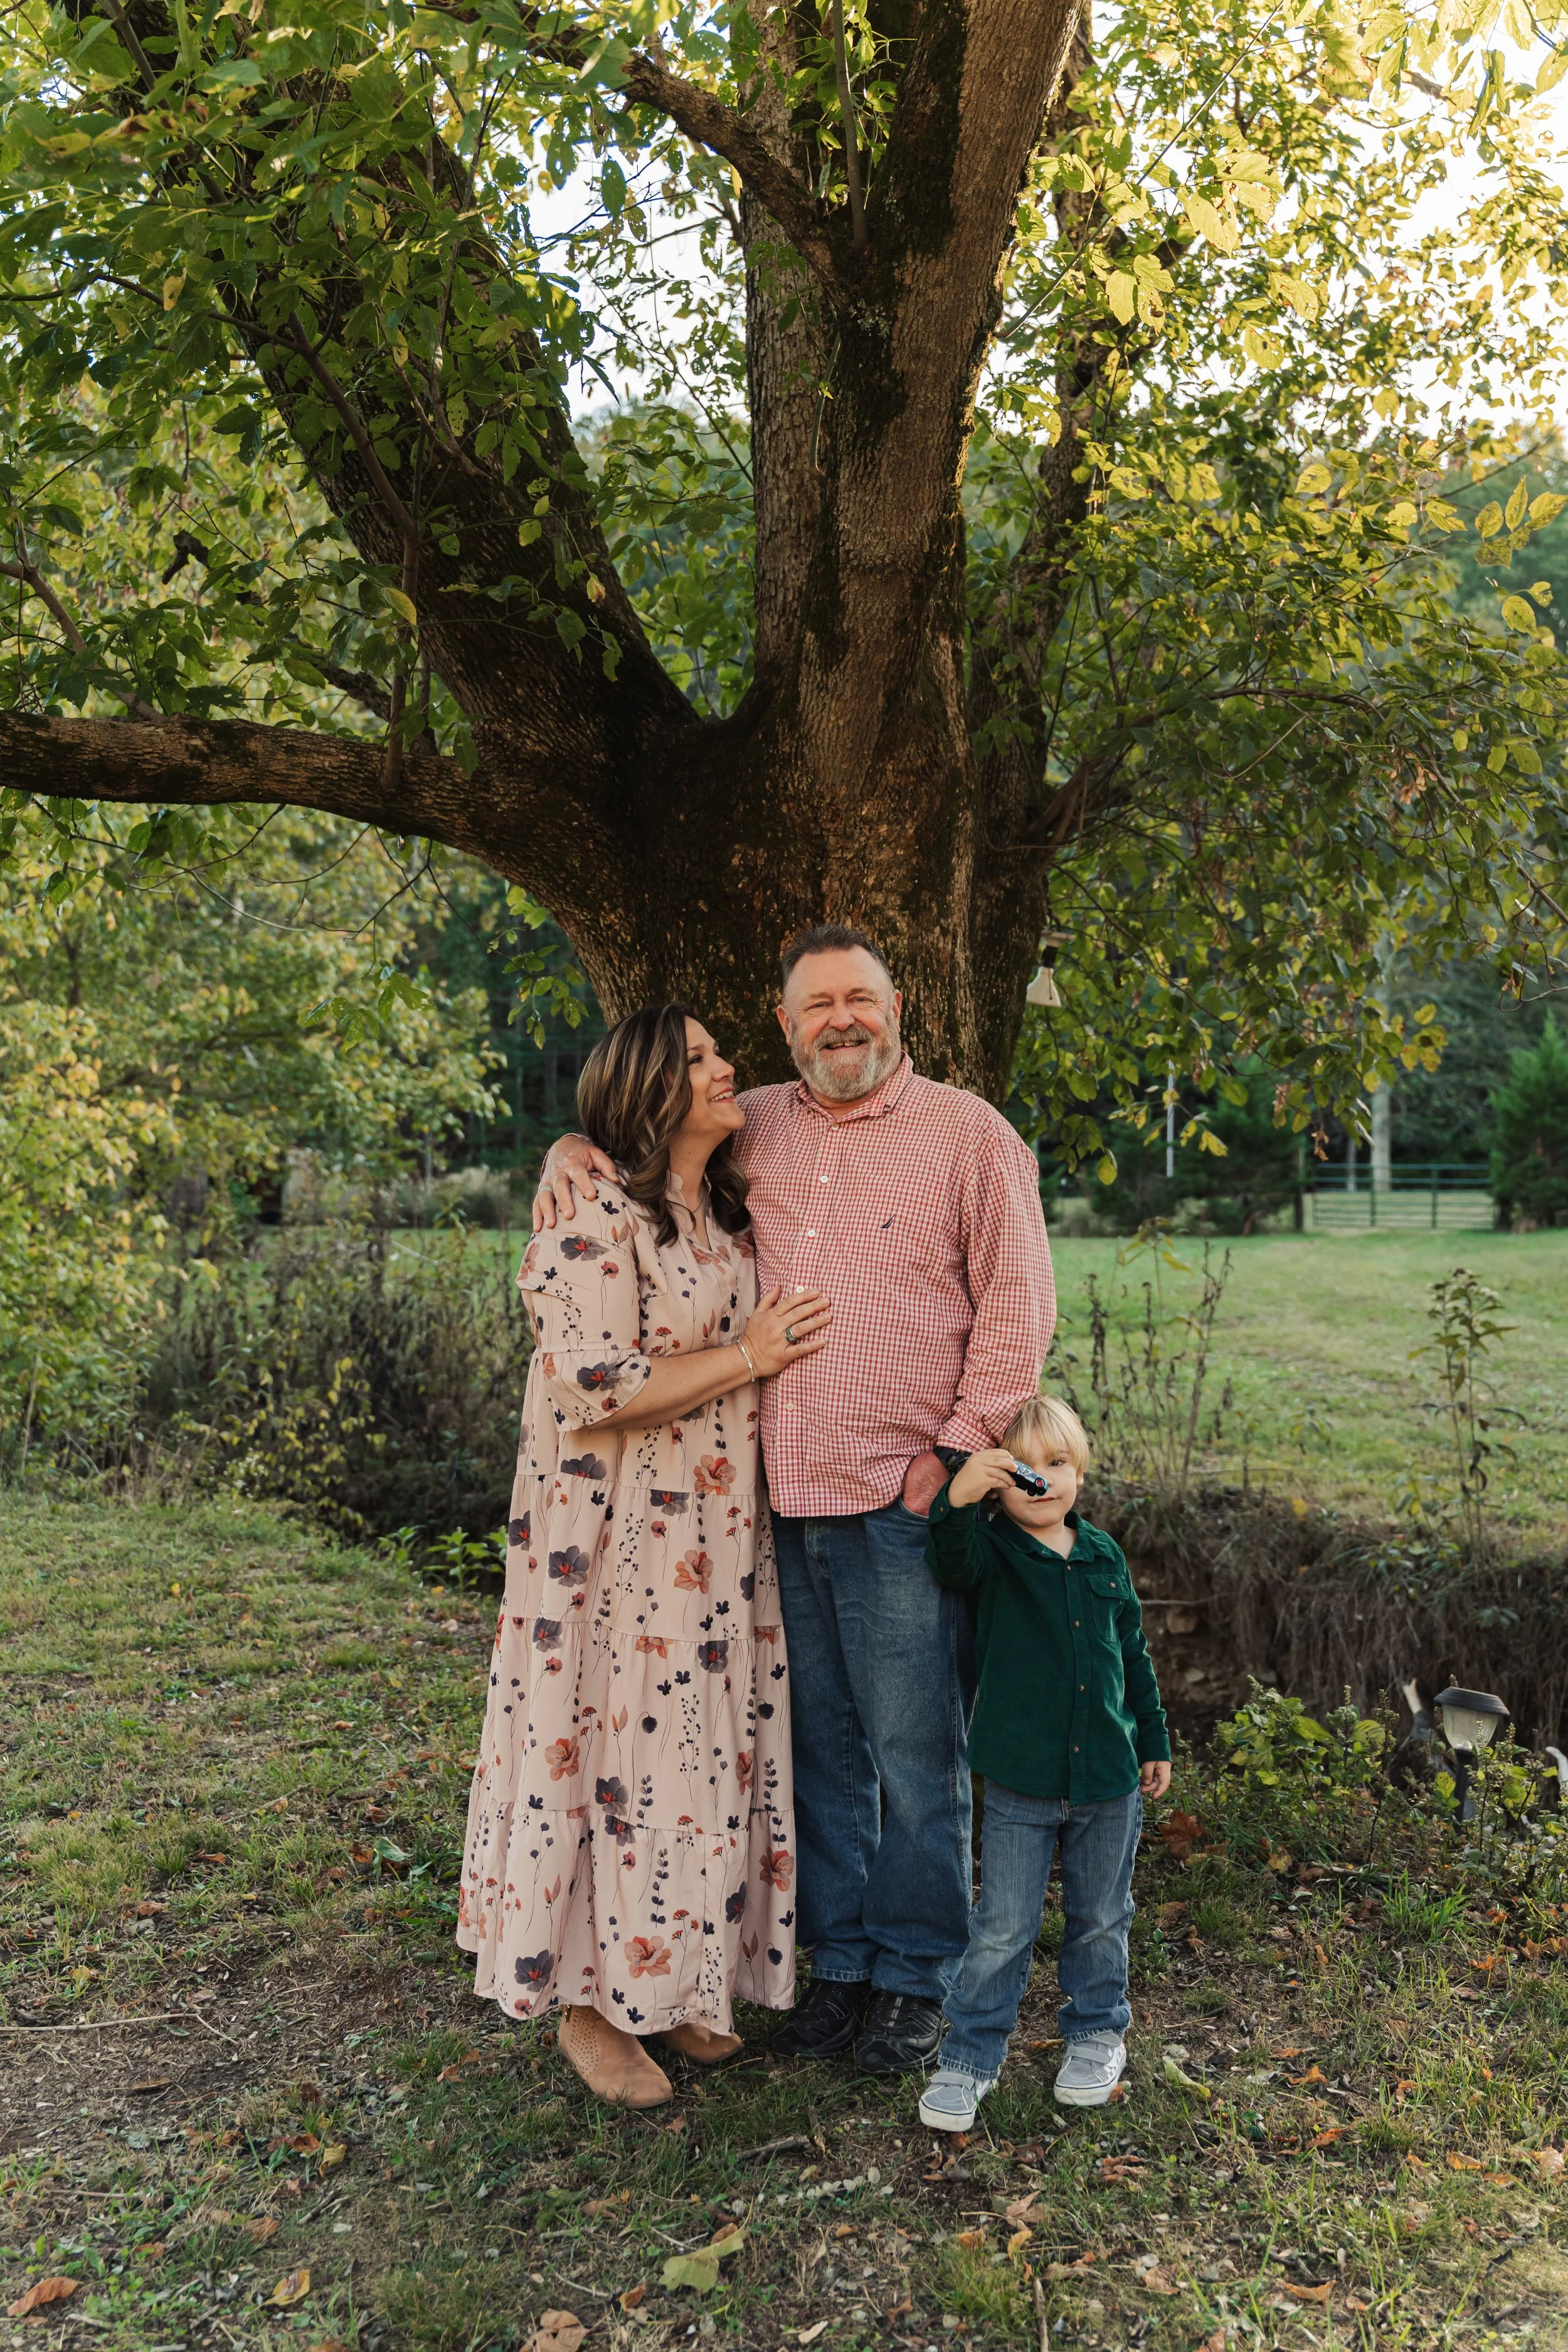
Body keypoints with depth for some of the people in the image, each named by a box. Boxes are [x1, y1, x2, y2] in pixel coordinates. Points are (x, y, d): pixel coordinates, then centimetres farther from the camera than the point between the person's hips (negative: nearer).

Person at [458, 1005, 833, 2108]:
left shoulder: (728, 1217, 11)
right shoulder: (596, 1222, -15)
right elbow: (593, 1389, -23)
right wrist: (747, 1358, -18)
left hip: (723, 1538, 8)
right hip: (624, 1546, -8)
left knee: (710, 1748, 13)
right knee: (622, 1750, 1)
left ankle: (673, 1984, 29)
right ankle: (589, 2000, 19)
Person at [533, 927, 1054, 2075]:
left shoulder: (970, 1134, -1)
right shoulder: (752, 1129, 12)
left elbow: (1017, 1305, -3)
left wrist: (956, 1450, -9)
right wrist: (573, 1148, 3)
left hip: (904, 1505, -4)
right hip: (785, 1503, 4)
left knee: (915, 1753, 4)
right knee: (820, 1748, 14)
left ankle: (918, 1979, 22)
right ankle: (841, 1962, 29)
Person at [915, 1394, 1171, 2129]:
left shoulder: (1103, 1556, 5)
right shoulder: (992, 1553, -8)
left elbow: (1133, 1654, 15)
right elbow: (952, 1560, -33)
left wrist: (1153, 1741, 17)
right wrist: (959, 1498, -53)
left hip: (1109, 1778, 4)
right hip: (1018, 1785, -3)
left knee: (1100, 1920, 18)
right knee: (1003, 1927, 3)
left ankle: (1096, 2033, 38)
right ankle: (971, 2055, 19)